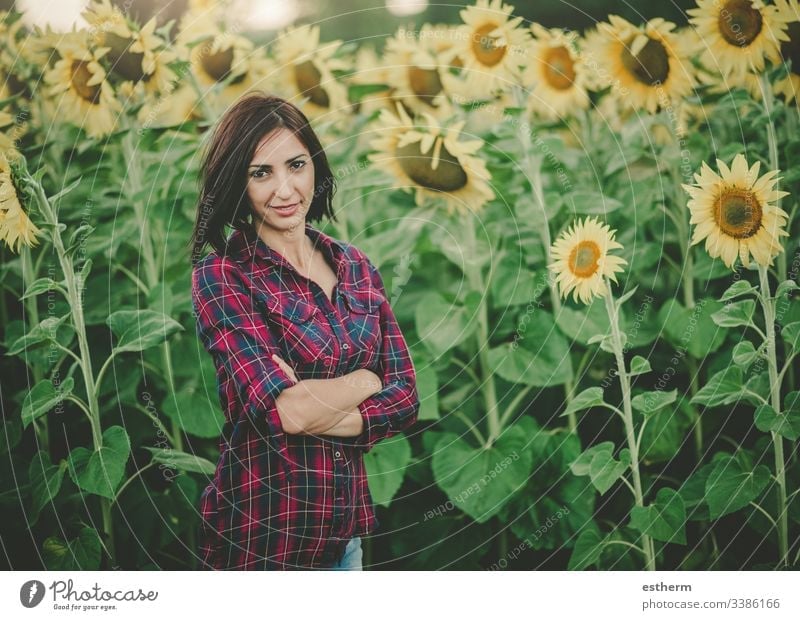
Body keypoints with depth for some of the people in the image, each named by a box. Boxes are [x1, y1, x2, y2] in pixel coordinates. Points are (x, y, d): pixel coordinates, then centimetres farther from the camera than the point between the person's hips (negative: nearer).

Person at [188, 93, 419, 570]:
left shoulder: (355, 266, 5)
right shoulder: (221, 276, -11)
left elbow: (405, 399, -2)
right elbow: (282, 410, -21)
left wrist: (308, 412, -15)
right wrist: (366, 380, -6)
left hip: (345, 530, 5)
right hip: (260, 539, -5)